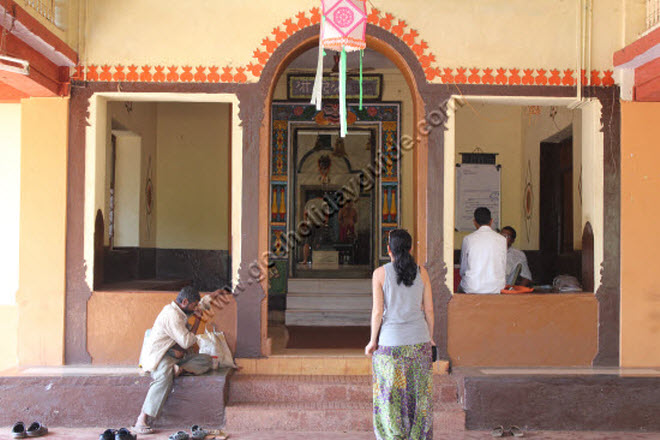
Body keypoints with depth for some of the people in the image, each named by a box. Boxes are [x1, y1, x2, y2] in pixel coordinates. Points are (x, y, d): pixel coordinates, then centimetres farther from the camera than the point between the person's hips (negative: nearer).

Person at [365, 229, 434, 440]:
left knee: (390, 397, 8)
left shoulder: (380, 273, -7)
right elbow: (429, 309, 2)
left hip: (391, 341, -2)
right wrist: (430, 338, 15)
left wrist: (372, 341, 1)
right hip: (419, 340, 3)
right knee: (420, 394, 13)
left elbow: (378, 311, -10)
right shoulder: (422, 272, 0)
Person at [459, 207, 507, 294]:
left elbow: (463, 268, 6)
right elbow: (503, 268, 7)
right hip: (495, 288, 2)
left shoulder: (468, 239, -2)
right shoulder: (502, 239, 0)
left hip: (472, 287, -2)